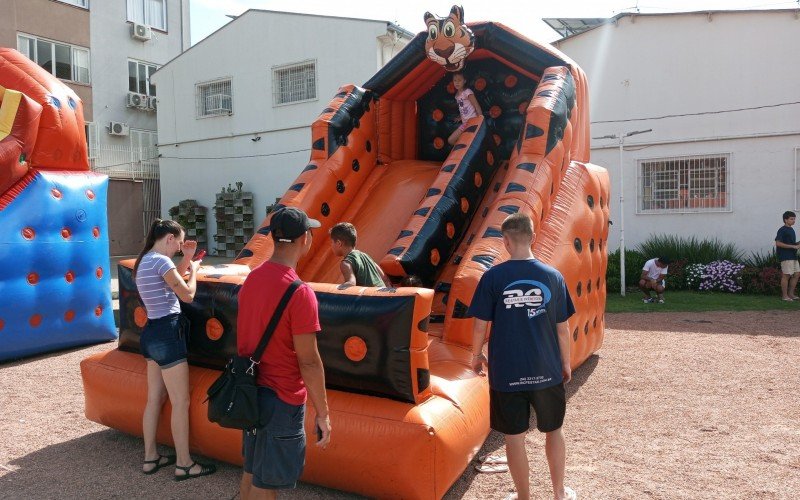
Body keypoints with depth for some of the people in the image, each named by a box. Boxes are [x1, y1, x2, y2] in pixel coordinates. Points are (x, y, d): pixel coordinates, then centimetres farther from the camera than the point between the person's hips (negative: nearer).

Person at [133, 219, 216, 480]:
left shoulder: (145, 261, 13)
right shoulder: (161, 261, -16)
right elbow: (187, 294, -13)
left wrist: (186, 259, 18)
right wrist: (193, 269, 3)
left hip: (152, 333, 10)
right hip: (167, 334, -10)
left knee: (155, 398, 17)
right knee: (180, 401, -1)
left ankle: (150, 458, 26)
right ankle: (184, 464, 8)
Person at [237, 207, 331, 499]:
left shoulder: (252, 278, 1)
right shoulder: (299, 292, -23)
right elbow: (309, 362, -20)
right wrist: (322, 413, -10)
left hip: (251, 391, 8)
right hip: (281, 399, -8)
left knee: (251, 472, 23)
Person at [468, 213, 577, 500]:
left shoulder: (493, 277, -10)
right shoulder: (553, 276, -5)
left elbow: (480, 325, -8)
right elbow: (563, 328, 0)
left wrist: (477, 355, 10)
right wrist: (566, 363, 14)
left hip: (507, 373, -2)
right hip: (547, 371, 2)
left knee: (514, 437, 12)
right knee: (554, 431, 21)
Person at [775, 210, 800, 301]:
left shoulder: (791, 230, 17)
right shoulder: (782, 230, -10)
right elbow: (778, 243, -19)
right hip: (786, 257, -9)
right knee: (786, 275, -6)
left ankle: (791, 293, 18)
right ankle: (784, 295, 2)